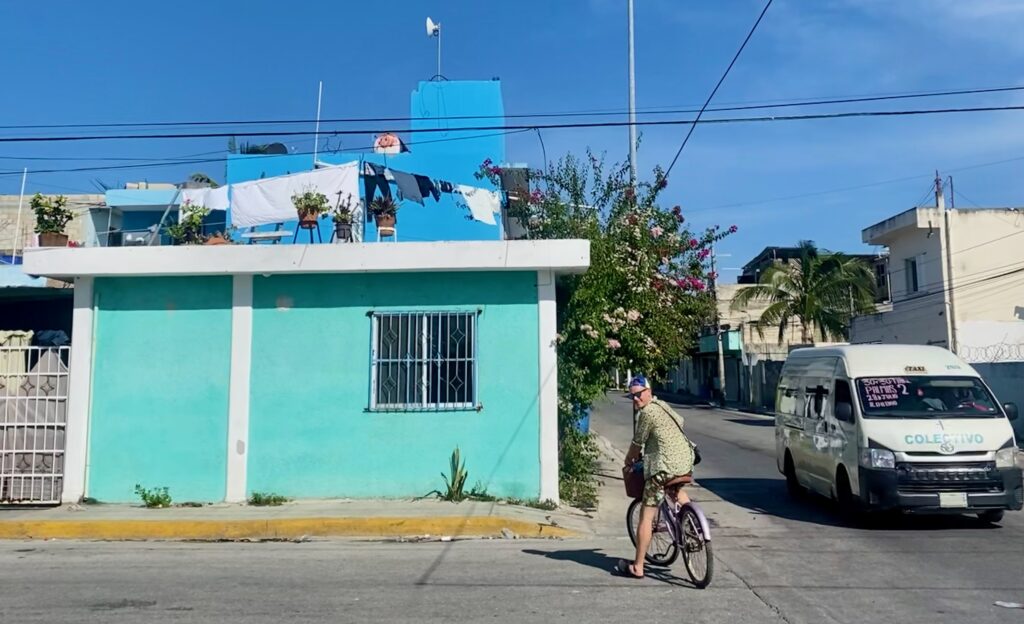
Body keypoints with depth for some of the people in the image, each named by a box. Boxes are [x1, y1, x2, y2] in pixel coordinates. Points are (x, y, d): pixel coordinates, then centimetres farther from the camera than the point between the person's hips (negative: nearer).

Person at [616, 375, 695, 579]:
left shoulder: (647, 412, -10)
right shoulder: (662, 405, 18)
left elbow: (637, 443, -4)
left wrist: (628, 461, 16)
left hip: (665, 466, -9)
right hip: (686, 462, 9)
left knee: (646, 516, -3)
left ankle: (637, 567, 1)